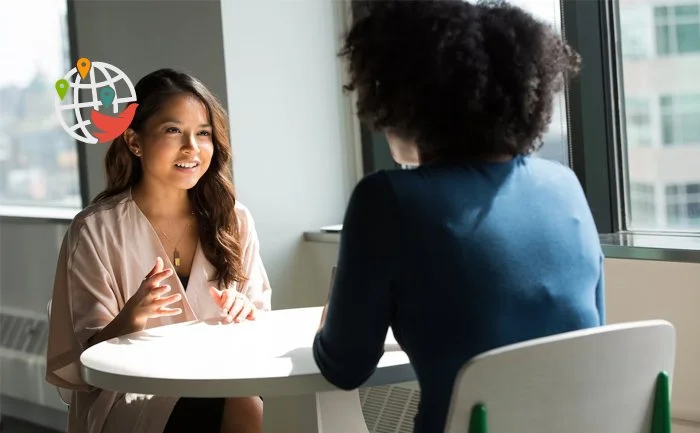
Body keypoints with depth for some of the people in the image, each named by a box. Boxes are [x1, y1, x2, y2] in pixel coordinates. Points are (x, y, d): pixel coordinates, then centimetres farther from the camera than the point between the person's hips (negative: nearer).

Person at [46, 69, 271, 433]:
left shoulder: (234, 221, 8)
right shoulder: (95, 231, -3)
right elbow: (89, 358, -3)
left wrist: (246, 314, -10)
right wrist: (130, 320, -24)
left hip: (223, 383, 4)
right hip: (131, 395, -4)